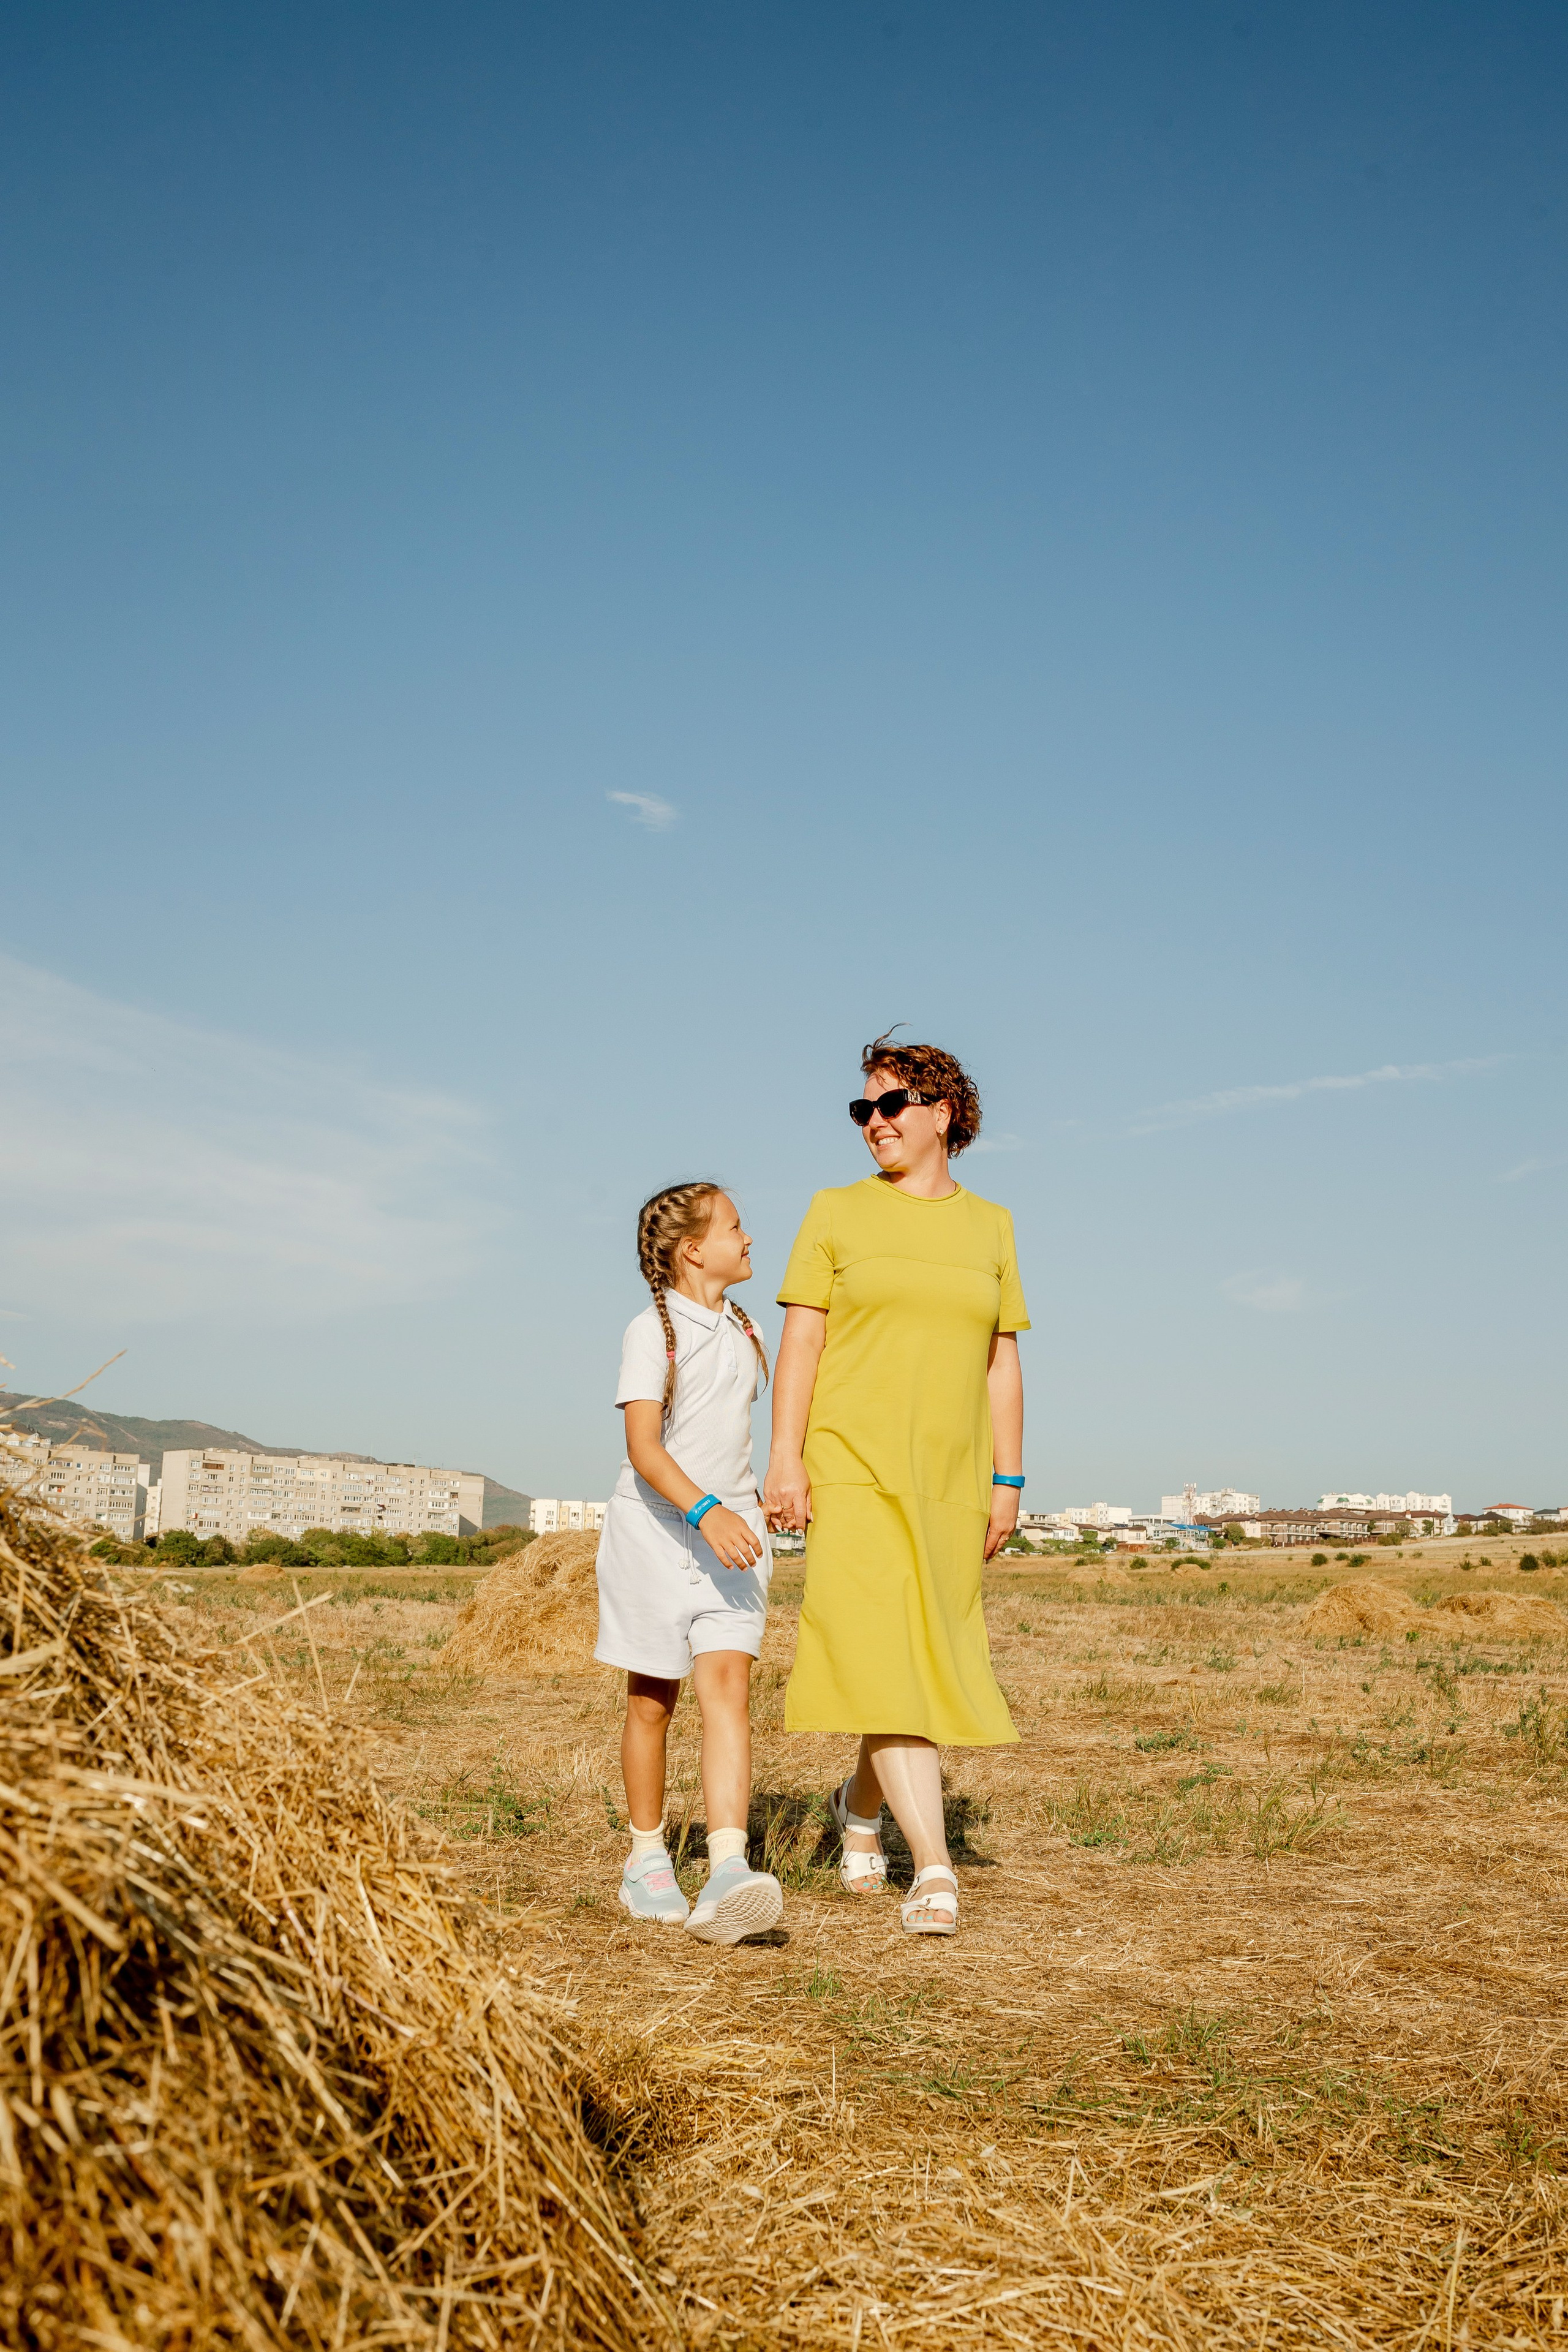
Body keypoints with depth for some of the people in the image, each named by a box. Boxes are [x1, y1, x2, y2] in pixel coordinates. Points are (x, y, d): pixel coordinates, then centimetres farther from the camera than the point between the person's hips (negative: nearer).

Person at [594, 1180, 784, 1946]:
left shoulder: (745, 1330, 11)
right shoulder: (651, 1332, -10)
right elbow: (643, 1447, -20)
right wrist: (703, 1511, -33)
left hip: (731, 1524, 4)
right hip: (655, 1525, -4)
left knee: (727, 1685, -14)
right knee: (653, 1702, 8)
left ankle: (728, 1871, -24)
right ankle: (647, 1859, 25)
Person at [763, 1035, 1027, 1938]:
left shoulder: (991, 1226, 12)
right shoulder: (838, 1212, 5)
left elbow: (1002, 1363, 12)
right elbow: (800, 1340, 0)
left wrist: (1008, 1481, 5)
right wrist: (785, 1456, -10)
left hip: (950, 1482, 4)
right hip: (854, 1468, -3)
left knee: (934, 1663, 8)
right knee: (885, 1657, -15)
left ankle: (861, 1805, 35)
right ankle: (935, 1869, -15)